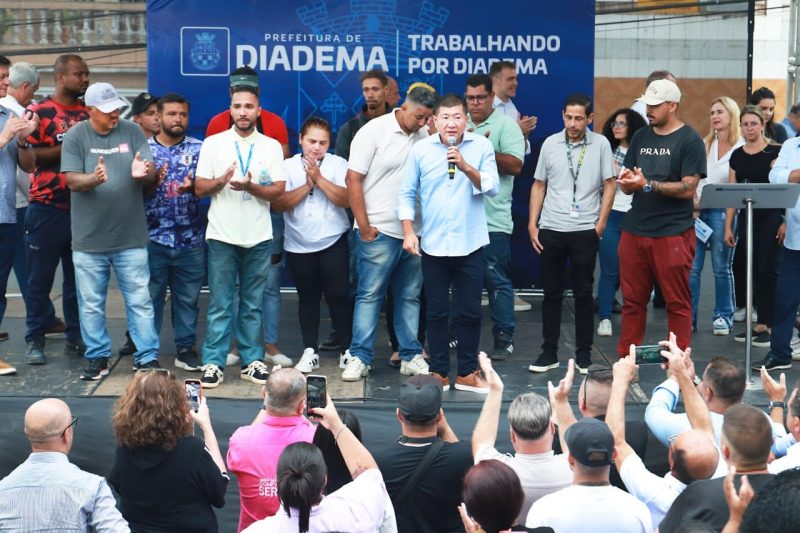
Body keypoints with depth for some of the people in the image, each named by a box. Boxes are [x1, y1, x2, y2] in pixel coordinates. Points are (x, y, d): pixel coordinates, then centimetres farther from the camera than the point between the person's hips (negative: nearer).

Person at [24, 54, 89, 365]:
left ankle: (76, 338, 17)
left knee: (78, 277, 8)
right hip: (47, 207, -4)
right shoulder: (39, 112, -3)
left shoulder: (89, 113, 11)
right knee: (41, 277, 2)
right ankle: (35, 340, 11)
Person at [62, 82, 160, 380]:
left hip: (131, 237, 0)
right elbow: (72, 181, -9)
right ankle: (97, 358, 23)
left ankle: (147, 357, 12)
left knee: (140, 300, 5)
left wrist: (142, 173, -28)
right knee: (91, 304, 10)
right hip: (89, 239, 0)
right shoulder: (75, 136, -2)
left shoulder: (132, 132, 1)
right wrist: (93, 178, -30)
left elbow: (152, 175, -4)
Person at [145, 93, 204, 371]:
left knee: (188, 297, 7)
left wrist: (192, 186, -21)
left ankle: (186, 348, 18)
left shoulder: (197, 148, 7)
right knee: (150, 296, 4)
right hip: (153, 237, -1)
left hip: (190, 239, 1)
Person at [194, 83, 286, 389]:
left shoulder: (271, 146, 5)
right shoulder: (213, 143, 4)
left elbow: (278, 190, -1)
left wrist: (250, 186, -18)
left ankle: (251, 361, 15)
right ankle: (213, 363, 6)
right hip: (222, 236, -1)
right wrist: (221, 180, -18)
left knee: (252, 305, 8)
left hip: (258, 237, 1)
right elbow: (199, 189, 2)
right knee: (220, 304, 0)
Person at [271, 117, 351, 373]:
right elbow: (277, 204, -8)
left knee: (338, 295, -2)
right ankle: (310, 351, 17)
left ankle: (348, 349, 9)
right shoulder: (288, 166, 2)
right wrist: (307, 185, -13)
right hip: (298, 245, 2)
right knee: (308, 298, 9)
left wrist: (319, 179, -15)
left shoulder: (338, 164, 0)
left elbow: (345, 199, -12)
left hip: (333, 242, -2)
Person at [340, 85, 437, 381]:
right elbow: (353, 179, -7)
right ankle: (359, 357, 4)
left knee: (409, 296, 11)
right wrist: (364, 227, -10)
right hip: (379, 232, -5)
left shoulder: (425, 136, 7)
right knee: (370, 295, -1)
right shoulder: (374, 131, -6)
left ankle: (411, 356, 18)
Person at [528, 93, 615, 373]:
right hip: (550, 229, 2)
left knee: (583, 293, 5)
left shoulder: (600, 144, -1)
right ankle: (549, 353, 16)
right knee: (551, 292, 7)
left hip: (585, 230, -2)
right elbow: (539, 185, 10)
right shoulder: (550, 143, 4)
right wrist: (532, 224, 5)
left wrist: (601, 223, -4)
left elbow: (609, 185, 3)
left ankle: (584, 355, 14)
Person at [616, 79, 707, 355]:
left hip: (673, 234, -5)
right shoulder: (640, 137, 14)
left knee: (677, 303, 1)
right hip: (634, 231, 5)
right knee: (632, 300, 8)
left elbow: (688, 189, -12)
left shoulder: (690, 141, -3)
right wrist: (628, 181, -8)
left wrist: (647, 184, -18)